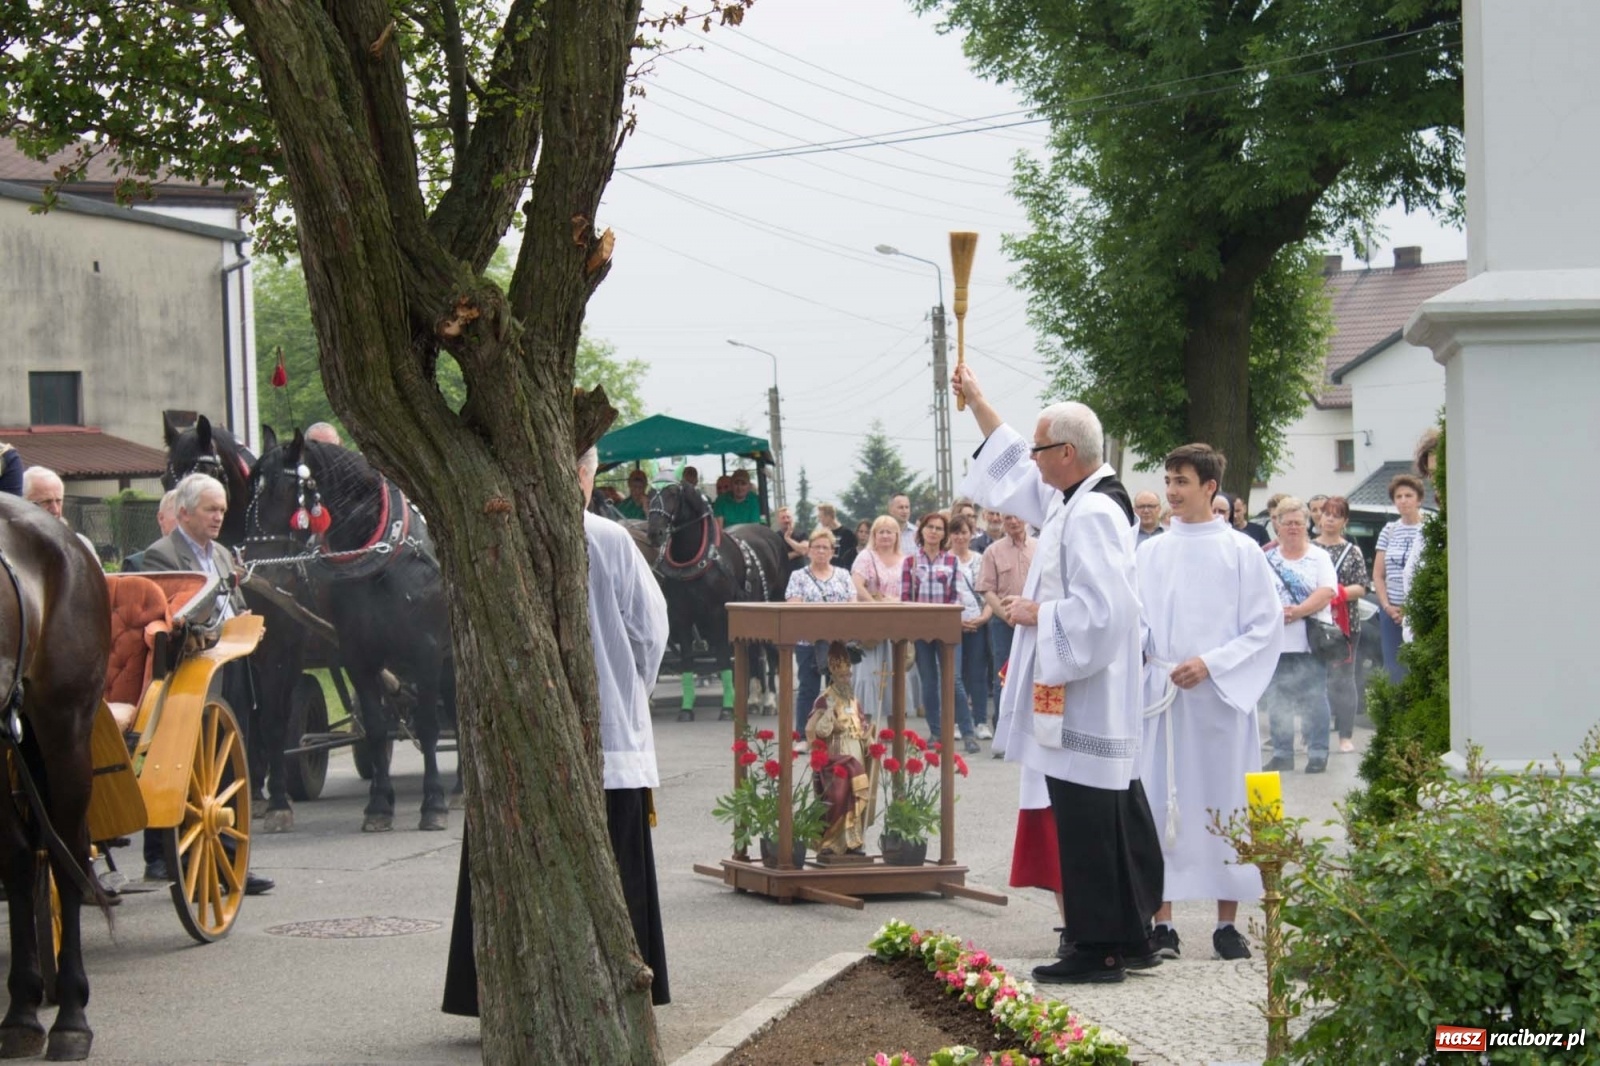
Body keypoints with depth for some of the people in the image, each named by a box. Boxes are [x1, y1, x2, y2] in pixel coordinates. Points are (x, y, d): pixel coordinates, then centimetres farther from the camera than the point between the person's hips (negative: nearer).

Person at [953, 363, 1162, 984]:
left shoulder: (1091, 515, -18)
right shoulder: (1075, 502, 13)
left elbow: (1099, 609, -26)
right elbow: (1016, 472, 30)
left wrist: (1036, 614, -11)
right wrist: (976, 403, 35)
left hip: (1083, 700, -10)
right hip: (1092, 704, 10)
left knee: (1086, 827, -5)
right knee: (1116, 818, 13)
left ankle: (1097, 950, -1)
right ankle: (1130, 937, 20)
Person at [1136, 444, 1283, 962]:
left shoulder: (1241, 552, 1)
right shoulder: (1150, 553, 9)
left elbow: (1266, 627, -1)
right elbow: (1134, 620, 13)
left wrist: (1211, 664, -12)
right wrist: (1136, 644, -10)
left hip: (1221, 698, -2)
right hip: (1162, 696, 2)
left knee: (1224, 803, 2)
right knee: (1160, 804, 0)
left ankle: (1227, 922, 9)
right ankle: (1161, 921, 5)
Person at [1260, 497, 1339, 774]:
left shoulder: (1319, 557, 5)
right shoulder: (1267, 559, 9)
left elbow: (1326, 593, -6)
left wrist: (1297, 611, -19)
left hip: (1311, 642, -2)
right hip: (1276, 642, 2)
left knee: (1314, 699, -1)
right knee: (1277, 701, 6)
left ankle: (1317, 753, 5)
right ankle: (1281, 753, 15)